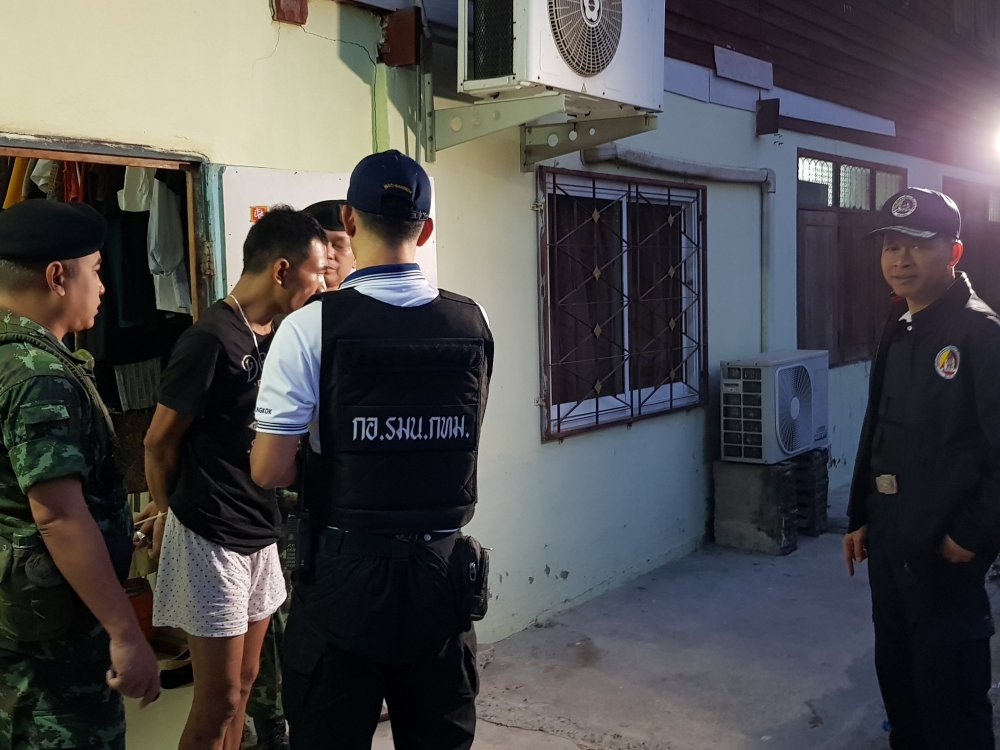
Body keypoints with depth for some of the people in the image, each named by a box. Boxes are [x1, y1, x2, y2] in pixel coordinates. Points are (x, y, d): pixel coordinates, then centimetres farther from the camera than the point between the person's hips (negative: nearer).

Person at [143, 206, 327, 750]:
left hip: (258, 535, 8)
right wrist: (170, 516, 5)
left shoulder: (275, 337, 7)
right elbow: (159, 442, -10)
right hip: (211, 539, -8)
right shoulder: (211, 339, -18)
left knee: (243, 684, 17)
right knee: (219, 699, 2)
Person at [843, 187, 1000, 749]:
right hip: (890, 538, 8)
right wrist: (860, 517, 17)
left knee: (949, 687, 1)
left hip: (943, 546, -8)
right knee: (896, 668, 19)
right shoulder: (898, 334, 11)